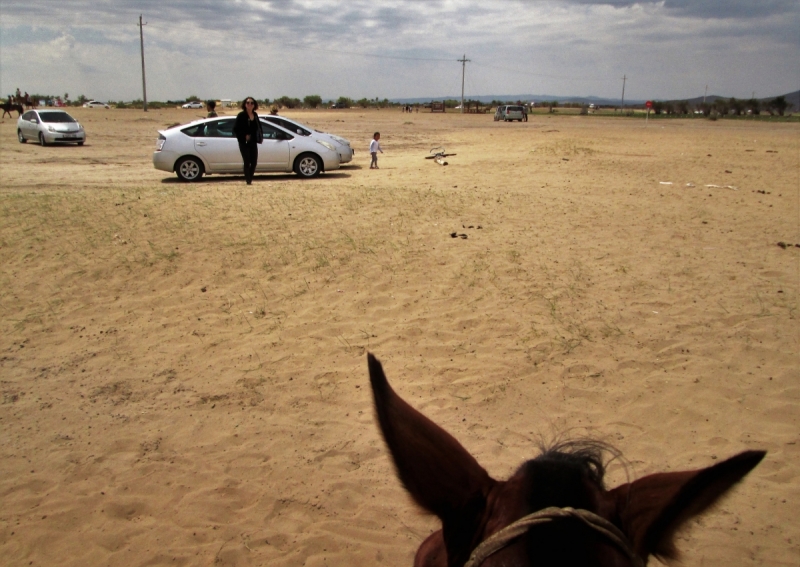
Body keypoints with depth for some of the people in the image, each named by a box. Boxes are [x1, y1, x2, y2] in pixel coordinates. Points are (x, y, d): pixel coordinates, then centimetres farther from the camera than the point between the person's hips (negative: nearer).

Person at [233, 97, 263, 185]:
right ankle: (248, 180, 4)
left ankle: (250, 179, 22)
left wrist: (260, 136, 3)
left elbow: (258, 127, 18)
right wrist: (244, 136, -17)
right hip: (244, 142, -6)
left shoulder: (255, 115, 9)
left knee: (254, 162, 7)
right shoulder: (241, 115, -8)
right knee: (247, 162, -3)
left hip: (253, 142, 6)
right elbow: (236, 129, -10)